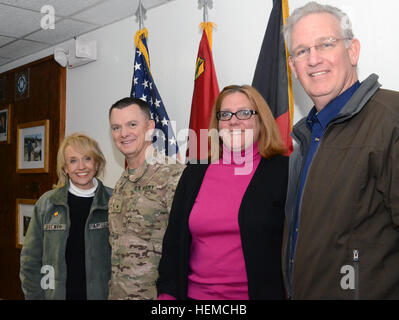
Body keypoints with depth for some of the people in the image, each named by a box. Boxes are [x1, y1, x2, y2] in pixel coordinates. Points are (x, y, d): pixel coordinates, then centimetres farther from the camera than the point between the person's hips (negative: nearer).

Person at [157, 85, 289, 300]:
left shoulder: (284, 171, -6)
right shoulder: (194, 173, 6)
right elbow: (173, 240, 8)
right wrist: (168, 293, 3)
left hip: (259, 292, -3)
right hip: (196, 293, 4)